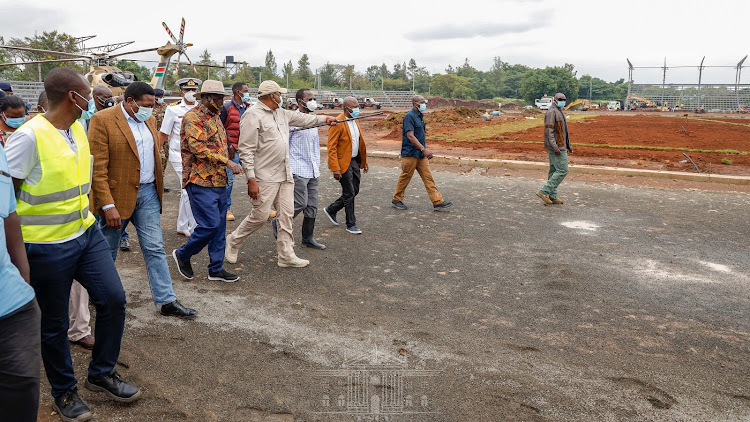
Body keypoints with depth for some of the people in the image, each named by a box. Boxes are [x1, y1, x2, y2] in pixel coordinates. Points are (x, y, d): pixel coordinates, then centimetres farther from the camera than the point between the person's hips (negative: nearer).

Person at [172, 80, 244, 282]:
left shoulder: (215, 117, 19)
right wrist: (227, 162, -24)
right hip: (201, 182, -9)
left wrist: (227, 164, 20)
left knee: (219, 226, 10)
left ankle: (216, 269, 18)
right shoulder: (193, 117, -11)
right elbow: (199, 147, -22)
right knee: (210, 225, -11)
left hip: (218, 181, 9)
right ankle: (182, 254, 12)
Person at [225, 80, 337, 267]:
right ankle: (233, 242, 20)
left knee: (286, 215, 8)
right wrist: (251, 179, -21)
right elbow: (246, 150, -17)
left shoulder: (281, 113, 13)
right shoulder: (253, 115, -13)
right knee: (260, 216, -4)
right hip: (265, 178, -8)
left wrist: (324, 118, 37)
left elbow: (301, 118, 32)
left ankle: (286, 255, 15)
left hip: (285, 175, 9)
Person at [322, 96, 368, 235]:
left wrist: (364, 161, 16)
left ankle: (331, 210, 30)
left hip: (355, 161, 8)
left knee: (354, 191, 12)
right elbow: (331, 148, -18)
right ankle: (351, 224, 12)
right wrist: (335, 169, -22)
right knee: (349, 193, -1)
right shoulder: (337, 123, -16)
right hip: (343, 163, -8)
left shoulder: (355, 121, 10)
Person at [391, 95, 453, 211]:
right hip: (410, 154, -8)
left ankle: (438, 202, 2)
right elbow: (410, 136, -21)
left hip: (421, 154, 8)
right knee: (405, 177, 2)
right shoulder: (409, 116, -13)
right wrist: (423, 149, -25)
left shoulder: (420, 116, 15)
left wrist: (426, 150, 20)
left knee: (428, 177, 4)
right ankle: (396, 200, 18)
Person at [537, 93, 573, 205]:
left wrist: (568, 145, 23)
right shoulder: (551, 112, -14)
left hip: (559, 146, 10)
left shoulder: (559, 112, 19)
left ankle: (552, 197, 13)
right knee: (562, 170, -11)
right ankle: (544, 191, -11)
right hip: (556, 146, -10)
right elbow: (549, 131, -21)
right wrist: (555, 147, -27)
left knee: (554, 171, 10)